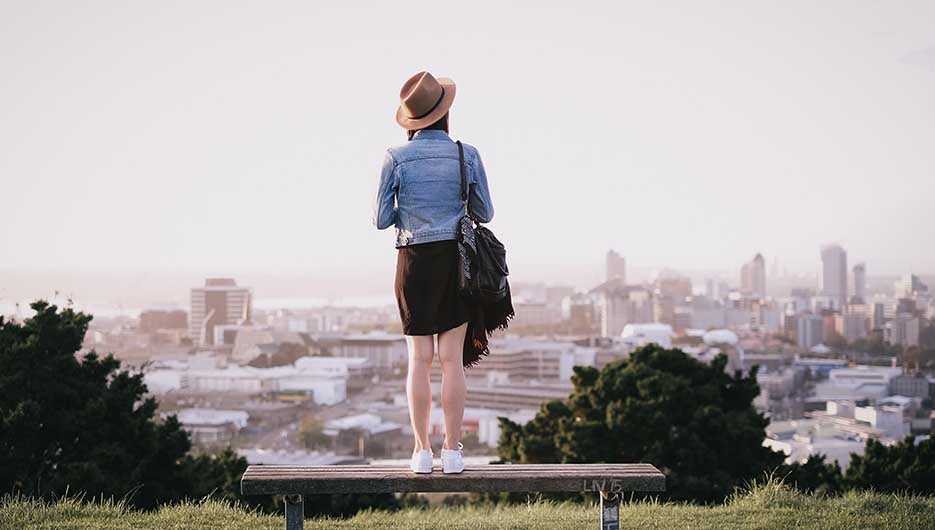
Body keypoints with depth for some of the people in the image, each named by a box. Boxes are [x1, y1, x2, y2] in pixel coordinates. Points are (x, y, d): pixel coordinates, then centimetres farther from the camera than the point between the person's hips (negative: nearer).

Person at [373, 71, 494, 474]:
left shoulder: (396, 158, -5)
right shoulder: (467, 156, -3)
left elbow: (381, 220, -3)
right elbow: (484, 214, 4)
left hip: (415, 260, 0)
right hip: (457, 259, 0)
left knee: (419, 358, 5)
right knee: (452, 358, 3)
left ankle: (422, 451, 3)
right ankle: (452, 451, 3)